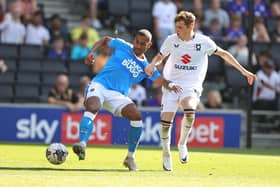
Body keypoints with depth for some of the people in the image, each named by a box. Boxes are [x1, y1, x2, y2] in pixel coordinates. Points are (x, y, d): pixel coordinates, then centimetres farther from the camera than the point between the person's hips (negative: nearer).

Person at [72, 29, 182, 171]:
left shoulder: (146, 67, 11)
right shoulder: (122, 46, 8)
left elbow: (161, 79, 5)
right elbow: (105, 40, 23)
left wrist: (171, 85, -18)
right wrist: (92, 52, 7)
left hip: (118, 95, 2)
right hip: (99, 85, -2)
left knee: (137, 116, -18)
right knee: (92, 108, -34)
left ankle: (130, 157, -1)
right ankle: (82, 144, -51)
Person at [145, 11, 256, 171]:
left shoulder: (203, 42, -3)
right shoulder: (171, 40, 0)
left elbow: (224, 54, 8)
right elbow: (160, 56, 15)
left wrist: (243, 71, 9)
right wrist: (152, 65, -9)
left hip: (191, 87, -2)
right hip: (171, 84, 2)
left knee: (189, 110, -32)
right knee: (166, 120, -13)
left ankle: (182, 143, -7)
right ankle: (166, 154, 11)